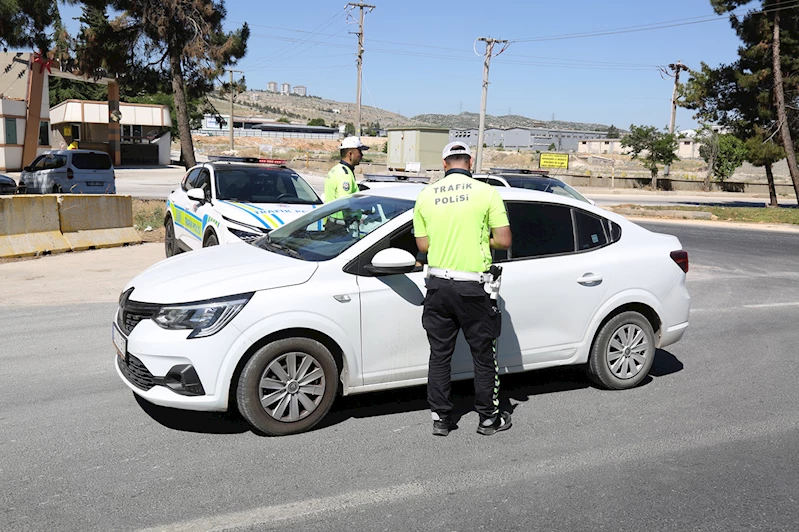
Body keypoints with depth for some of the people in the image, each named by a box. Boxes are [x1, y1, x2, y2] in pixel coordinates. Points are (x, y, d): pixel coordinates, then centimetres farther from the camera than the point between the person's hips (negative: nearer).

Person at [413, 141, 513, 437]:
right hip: (473, 286, -3)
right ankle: (489, 418, 21)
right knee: (483, 356, 11)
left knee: (439, 355, 13)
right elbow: (504, 241, -7)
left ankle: (440, 418, 20)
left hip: (438, 284, 3)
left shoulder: (426, 196, 3)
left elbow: (423, 245, 6)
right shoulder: (486, 193, -6)